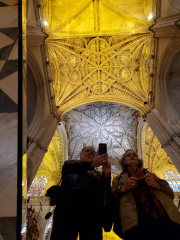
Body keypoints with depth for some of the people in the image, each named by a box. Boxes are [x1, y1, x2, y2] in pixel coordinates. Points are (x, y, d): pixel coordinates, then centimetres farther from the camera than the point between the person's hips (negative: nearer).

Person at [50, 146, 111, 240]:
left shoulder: (98, 174, 32)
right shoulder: (70, 164, 28)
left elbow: (106, 191, 16)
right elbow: (69, 165, 2)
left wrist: (106, 175, -4)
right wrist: (92, 163, -16)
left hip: (92, 208, 2)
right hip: (69, 202, -1)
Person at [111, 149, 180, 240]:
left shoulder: (150, 175, 28)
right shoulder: (118, 179, 21)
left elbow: (171, 194, 20)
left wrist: (157, 184, 1)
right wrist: (122, 189, -7)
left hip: (164, 217, 4)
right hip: (137, 220, -3)